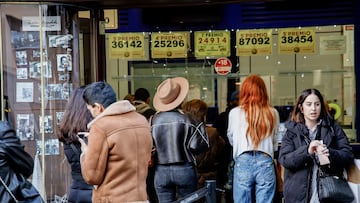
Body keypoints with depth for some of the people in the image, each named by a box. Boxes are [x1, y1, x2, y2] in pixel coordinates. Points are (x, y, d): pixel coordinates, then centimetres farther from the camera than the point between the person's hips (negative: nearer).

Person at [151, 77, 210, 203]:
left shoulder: (153, 121, -3)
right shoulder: (186, 119, -10)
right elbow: (201, 145, -10)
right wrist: (200, 126, 5)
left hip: (161, 172, 2)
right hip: (184, 170, -2)